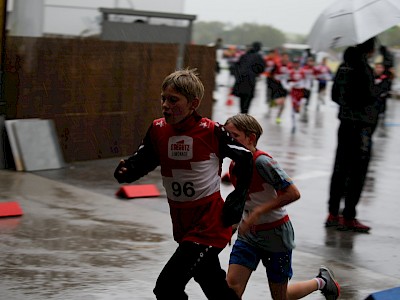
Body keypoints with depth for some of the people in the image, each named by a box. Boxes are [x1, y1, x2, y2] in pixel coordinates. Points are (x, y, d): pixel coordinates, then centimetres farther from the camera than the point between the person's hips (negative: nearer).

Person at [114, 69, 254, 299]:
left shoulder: (211, 131, -16)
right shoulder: (158, 129, -3)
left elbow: (245, 157, -3)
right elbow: (141, 162, 1)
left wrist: (238, 198, -6)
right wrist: (125, 171, -21)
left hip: (209, 222, -6)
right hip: (182, 224, 6)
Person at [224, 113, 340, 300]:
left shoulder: (262, 161, -24)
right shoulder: (235, 164, -1)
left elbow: (293, 193, -28)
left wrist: (258, 211, -29)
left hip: (275, 233, -6)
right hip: (249, 233, 6)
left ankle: (321, 281, 34)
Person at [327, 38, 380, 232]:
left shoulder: (344, 66, 8)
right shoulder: (363, 68, -18)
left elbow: (335, 95, 14)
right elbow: (365, 98, -22)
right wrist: (376, 101, -5)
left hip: (345, 124, 8)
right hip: (361, 127, -8)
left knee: (340, 170, 13)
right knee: (357, 172, 0)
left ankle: (333, 214, 19)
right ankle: (349, 218, 4)